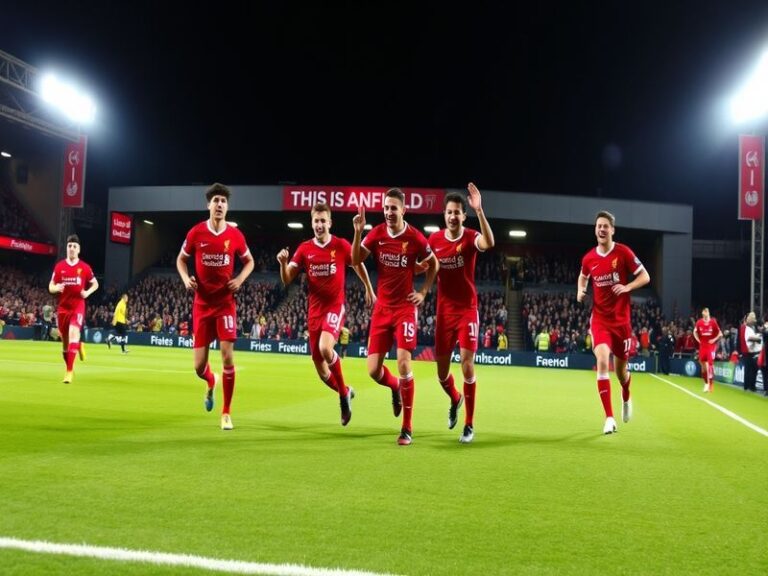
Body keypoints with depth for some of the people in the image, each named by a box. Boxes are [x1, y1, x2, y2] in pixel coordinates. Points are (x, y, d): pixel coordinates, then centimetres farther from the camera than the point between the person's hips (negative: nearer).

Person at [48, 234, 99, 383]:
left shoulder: (85, 267, 0)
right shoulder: (59, 266, 3)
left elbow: (95, 284, 13)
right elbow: (50, 287, 7)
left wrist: (87, 292, -7)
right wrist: (56, 288, -17)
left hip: (78, 306, -3)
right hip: (63, 307, 3)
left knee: (74, 333, -22)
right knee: (64, 340, 10)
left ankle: (69, 371, -22)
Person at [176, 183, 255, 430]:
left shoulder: (235, 235, -3)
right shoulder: (196, 232, -3)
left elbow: (249, 261, 13)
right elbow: (181, 259, 11)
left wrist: (240, 279, -6)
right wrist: (186, 279, -8)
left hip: (225, 303, -1)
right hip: (202, 304, 1)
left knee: (228, 357, -12)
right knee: (199, 366, 0)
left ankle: (226, 413, 4)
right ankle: (211, 382, 39)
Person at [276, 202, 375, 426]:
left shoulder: (341, 245, -5)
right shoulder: (304, 249, 1)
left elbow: (358, 265, 13)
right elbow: (287, 280, -1)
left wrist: (369, 290, 18)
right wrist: (283, 263, -20)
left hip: (335, 307, -3)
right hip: (314, 311, 4)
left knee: (325, 348, -32)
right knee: (322, 372, 7)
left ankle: (343, 394, -6)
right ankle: (345, 392, 38)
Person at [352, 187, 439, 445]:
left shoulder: (415, 237, -8)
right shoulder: (377, 233, -1)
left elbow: (433, 264, 8)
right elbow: (355, 260, -6)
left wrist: (423, 292, -1)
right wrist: (358, 232, -18)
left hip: (405, 307, -3)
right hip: (381, 308, 3)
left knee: (403, 363, -13)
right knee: (373, 370, 0)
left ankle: (407, 428, 0)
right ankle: (395, 388, 37)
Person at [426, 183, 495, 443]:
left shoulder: (471, 237, -11)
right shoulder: (434, 239, -1)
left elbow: (489, 243, -36)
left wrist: (479, 210, -45)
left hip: (468, 310, -3)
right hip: (444, 312, 3)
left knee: (467, 364, -13)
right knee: (442, 371, 8)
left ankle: (469, 425, 1)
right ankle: (455, 399, 42)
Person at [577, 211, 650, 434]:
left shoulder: (623, 252, -7)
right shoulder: (588, 258, 1)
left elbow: (645, 276, -3)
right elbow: (583, 277, 22)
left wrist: (626, 287, -20)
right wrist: (580, 290, 1)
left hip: (621, 319, -1)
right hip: (599, 319, 1)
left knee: (620, 369, 10)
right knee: (602, 361, -20)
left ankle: (626, 399, 47)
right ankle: (609, 417, -15)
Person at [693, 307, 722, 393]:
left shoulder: (713, 322, -8)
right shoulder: (699, 322, 1)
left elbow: (720, 333, -2)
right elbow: (695, 332, 18)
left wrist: (714, 340, -10)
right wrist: (698, 340, 7)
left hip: (711, 346, -3)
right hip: (702, 346, 3)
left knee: (710, 363, -11)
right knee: (703, 364, 6)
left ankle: (710, 384, -7)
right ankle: (706, 383, 22)